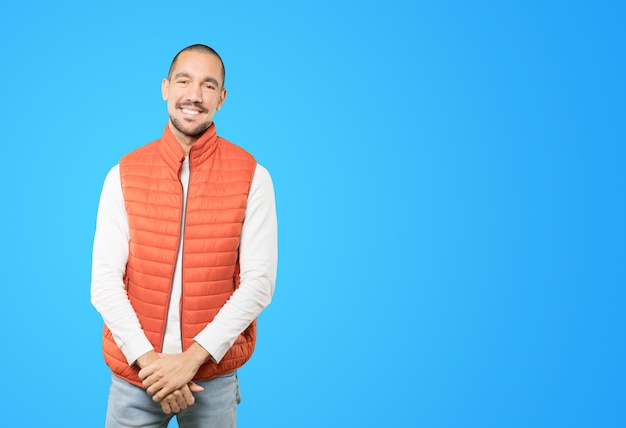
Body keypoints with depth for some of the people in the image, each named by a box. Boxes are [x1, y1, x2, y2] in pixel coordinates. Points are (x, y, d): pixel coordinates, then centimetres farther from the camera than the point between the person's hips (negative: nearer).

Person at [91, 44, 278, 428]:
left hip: (214, 372, 0)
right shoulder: (125, 174, -3)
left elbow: (259, 281, -10)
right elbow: (105, 281, -5)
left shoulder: (252, 176, -6)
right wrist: (148, 359, -15)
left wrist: (192, 358, -15)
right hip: (134, 370, 1)